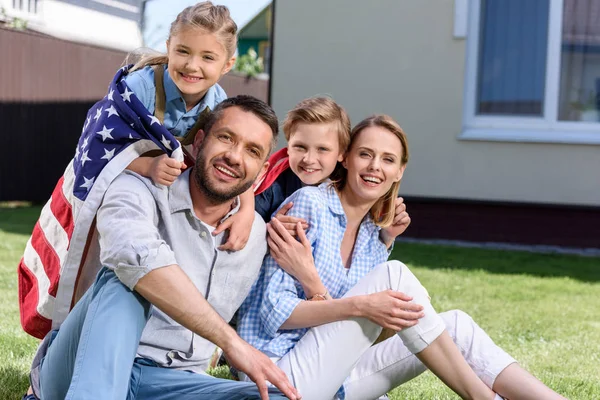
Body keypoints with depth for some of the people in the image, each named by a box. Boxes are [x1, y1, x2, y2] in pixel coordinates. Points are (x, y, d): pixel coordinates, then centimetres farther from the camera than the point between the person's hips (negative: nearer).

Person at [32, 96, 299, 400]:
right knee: (125, 281, -32)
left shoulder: (257, 234, 13)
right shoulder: (140, 189, -6)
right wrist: (230, 341, -32)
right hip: (82, 371, -4)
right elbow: (136, 253, -31)